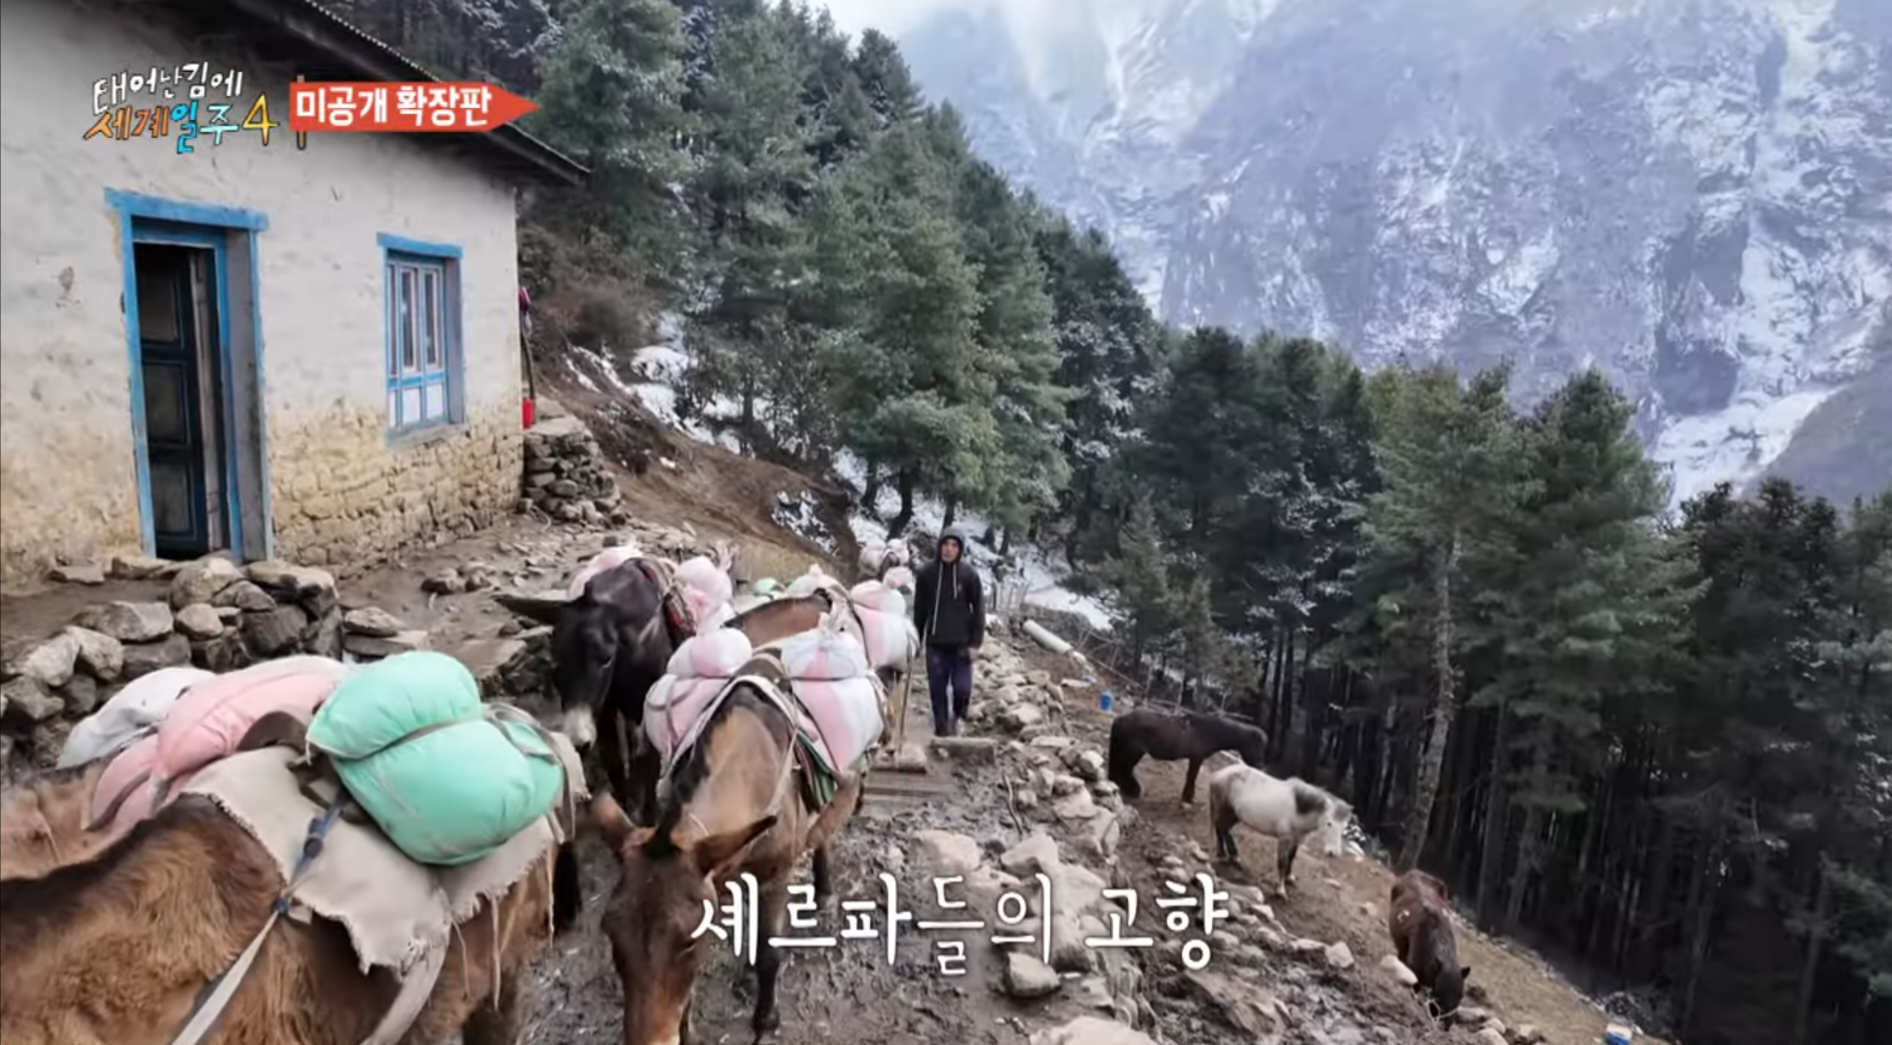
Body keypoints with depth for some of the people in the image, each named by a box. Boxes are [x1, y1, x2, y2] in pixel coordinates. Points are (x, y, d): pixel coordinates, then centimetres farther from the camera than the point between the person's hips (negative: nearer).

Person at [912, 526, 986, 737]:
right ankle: (941, 728, 21)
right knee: (937, 690, 5)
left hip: (961, 643, -1)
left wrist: (975, 643, -8)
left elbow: (979, 610, -3)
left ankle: (956, 716, 27)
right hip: (935, 644, 1)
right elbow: (920, 610, 6)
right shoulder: (926, 573, -3)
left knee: (962, 688, -3)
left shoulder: (969, 574, -7)